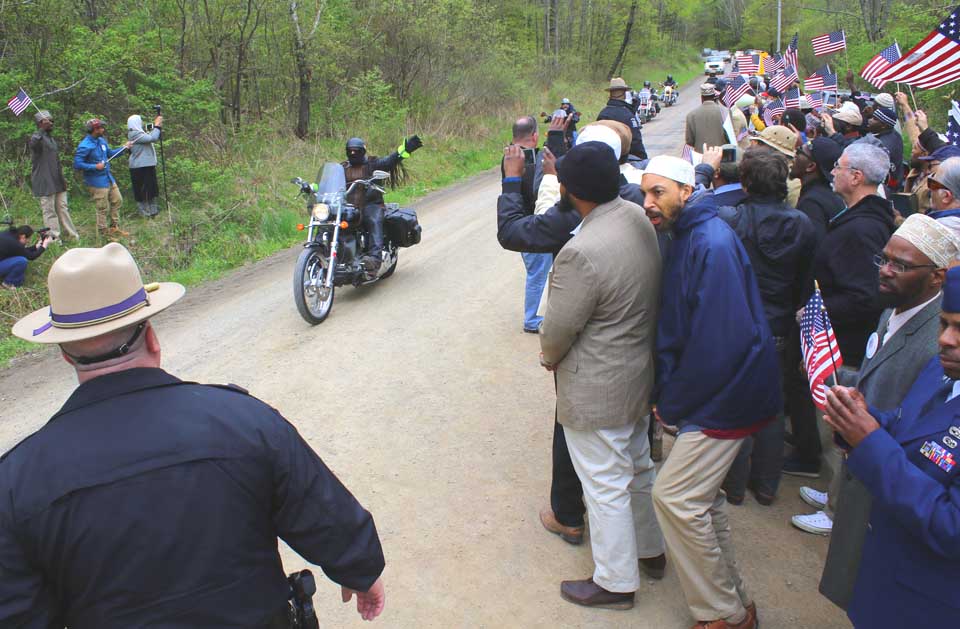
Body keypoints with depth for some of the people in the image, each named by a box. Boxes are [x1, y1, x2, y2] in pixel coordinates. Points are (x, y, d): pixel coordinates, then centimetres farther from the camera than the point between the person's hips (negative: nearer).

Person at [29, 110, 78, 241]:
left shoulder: (51, 139, 17)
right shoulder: (37, 137, -10)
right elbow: (33, 143, -37)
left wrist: (62, 178, 21)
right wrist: (42, 129, -46)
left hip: (57, 181, 8)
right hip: (45, 182, -8)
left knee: (62, 208, 13)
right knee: (49, 211, -3)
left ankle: (73, 235, 18)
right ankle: (54, 238, 1)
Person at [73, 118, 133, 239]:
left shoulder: (102, 140, 5)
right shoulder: (84, 146, -20)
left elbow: (110, 153, 21)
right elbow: (77, 164, -22)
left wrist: (124, 148, 12)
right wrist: (95, 167, -24)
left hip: (108, 178, 9)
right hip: (97, 182, -9)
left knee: (117, 201, 16)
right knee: (102, 209, -1)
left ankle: (114, 228, 29)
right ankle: (103, 233, 14)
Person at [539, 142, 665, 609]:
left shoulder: (582, 253, -31)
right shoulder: (638, 218, -4)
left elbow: (558, 329, -21)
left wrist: (550, 359, -1)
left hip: (596, 390, -9)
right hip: (640, 372, 9)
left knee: (605, 484, 9)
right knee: (638, 465, 26)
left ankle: (616, 582, 28)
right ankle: (651, 551, 46)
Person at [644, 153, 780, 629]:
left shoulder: (712, 244, -21)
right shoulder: (685, 238, 10)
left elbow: (717, 343, -25)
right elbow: (673, 328, 12)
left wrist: (674, 405, -15)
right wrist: (668, 394, 4)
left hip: (726, 395, -10)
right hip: (713, 391, 10)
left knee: (675, 496, -7)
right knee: (700, 494, 18)